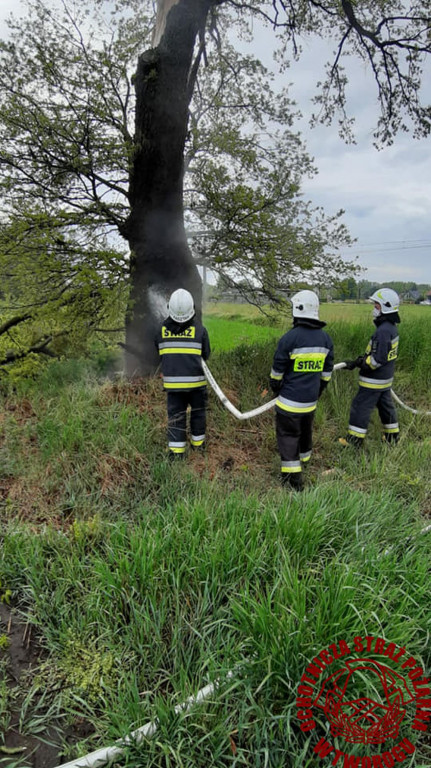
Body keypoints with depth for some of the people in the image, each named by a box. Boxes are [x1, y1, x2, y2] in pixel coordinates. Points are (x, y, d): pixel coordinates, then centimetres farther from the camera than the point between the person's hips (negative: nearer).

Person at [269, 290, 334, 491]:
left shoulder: (290, 337, -17)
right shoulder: (325, 338, 1)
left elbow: (278, 370, -8)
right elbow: (327, 371, 10)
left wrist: (275, 388, 11)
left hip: (290, 399, -6)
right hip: (311, 399, 6)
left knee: (288, 435, 4)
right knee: (305, 430, 24)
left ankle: (293, 478, 6)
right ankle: (304, 459, 45)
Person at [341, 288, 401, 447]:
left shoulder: (383, 330, -25)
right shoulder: (391, 327, 7)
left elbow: (377, 360, -27)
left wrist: (356, 364, -19)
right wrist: (362, 358, 12)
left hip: (374, 380, -10)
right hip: (385, 378, 10)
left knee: (360, 407, 0)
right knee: (385, 405, 21)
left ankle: (354, 439, 10)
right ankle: (392, 436, 33)